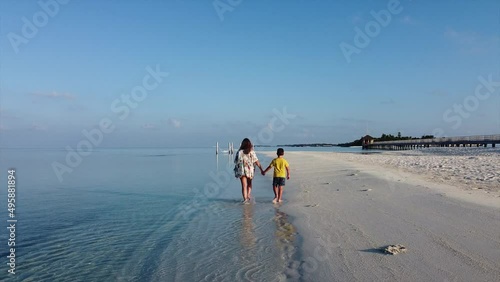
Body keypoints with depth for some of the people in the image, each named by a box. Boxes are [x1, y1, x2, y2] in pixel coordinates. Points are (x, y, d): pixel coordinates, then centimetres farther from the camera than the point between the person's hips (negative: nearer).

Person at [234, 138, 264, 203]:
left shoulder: (239, 152, -6)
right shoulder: (251, 152, -6)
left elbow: (236, 161, -2)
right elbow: (257, 162, -7)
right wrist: (261, 169, 0)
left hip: (241, 171, 0)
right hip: (250, 170, 1)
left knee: (244, 185, 6)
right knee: (249, 184, 21)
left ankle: (245, 199, -3)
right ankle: (248, 196, 6)